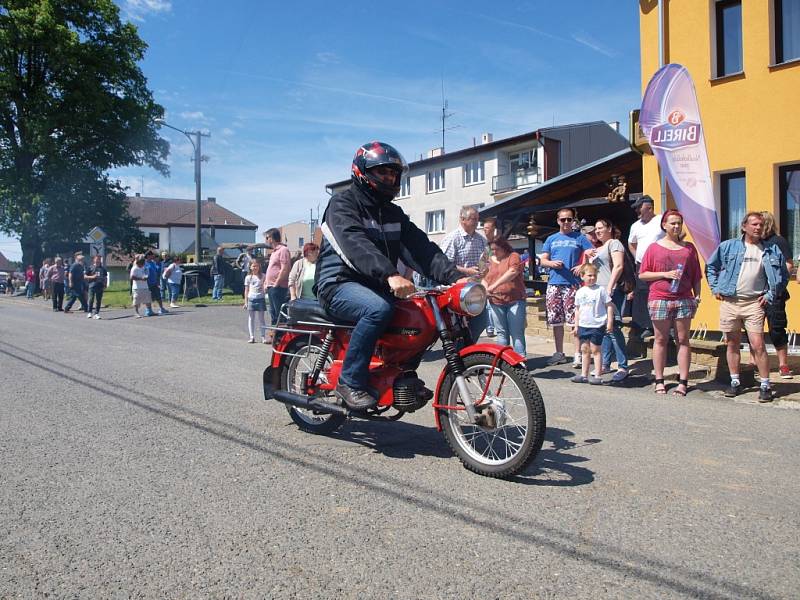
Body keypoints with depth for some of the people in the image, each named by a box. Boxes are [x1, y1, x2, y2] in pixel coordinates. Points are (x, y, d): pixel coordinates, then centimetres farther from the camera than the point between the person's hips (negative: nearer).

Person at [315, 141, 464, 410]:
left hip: (377, 287, 7)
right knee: (379, 309, -36)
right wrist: (390, 275, -42)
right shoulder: (343, 203, -6)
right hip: (340, 284, -7)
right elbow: (356, 245, -26)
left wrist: (455, 276, -14)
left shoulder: (393, 213, 16)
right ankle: (351, 380, -21)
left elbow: (420, 248, 2)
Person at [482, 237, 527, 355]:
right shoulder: (490, 260, 17)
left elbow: (513, 272, -18)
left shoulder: (513, 256, 0)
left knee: (517, 333, -4)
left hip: (515, 301, -5)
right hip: (496, 302, 5)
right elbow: (484, 278, 19)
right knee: (501, 333, 8)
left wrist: (495, 285, -26)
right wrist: (485, 288, -5)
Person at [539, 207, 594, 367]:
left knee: (575, 321, -8)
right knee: (556, 321, 7)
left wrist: (582, 266, -13)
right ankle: (559, 353, 17)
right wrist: (552, 263, -7)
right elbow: (543, 260, 14)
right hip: (554, 284, 4)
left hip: (572, 284, -3)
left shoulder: (579, 238, 7)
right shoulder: (551, 239, 16)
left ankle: (578, 355, -4)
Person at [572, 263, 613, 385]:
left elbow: (609, 305, -4)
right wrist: (576, 325, 14)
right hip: (583, 325, 5)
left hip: (597, 325, -5)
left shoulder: (601, 290, -6)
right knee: (584, 349, 10)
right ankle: (584, 375, 18)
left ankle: (597, 376, 5)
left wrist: (609, 322, -8)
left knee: (595, 350, -2)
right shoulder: (580, 292, 7)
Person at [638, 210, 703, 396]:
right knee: (660, 340, 3)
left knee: (683, 340, 1)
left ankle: (683, 382, 4)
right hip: (659, 299, -1)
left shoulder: (689, 248, 12)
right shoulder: (654, 247, 6)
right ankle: (659, 381, 9)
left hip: (684, 300, 2)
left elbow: (696, 276, 13)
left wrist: (697, 295, 2)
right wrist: (665, 274, -8)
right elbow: (642, 274, 3)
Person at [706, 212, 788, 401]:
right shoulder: (728, 246, 4)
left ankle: (765, 385, 3)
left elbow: (784, 275, 13)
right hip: (729, 301, 1)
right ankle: (735, 382, 21)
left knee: (757, 345, -8)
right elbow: (710, 266, 14)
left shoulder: (772, 250, 6)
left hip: (754, 303, -1)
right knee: (732, 344, 9)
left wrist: (771, 295, 3)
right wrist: (715, 288, 5)